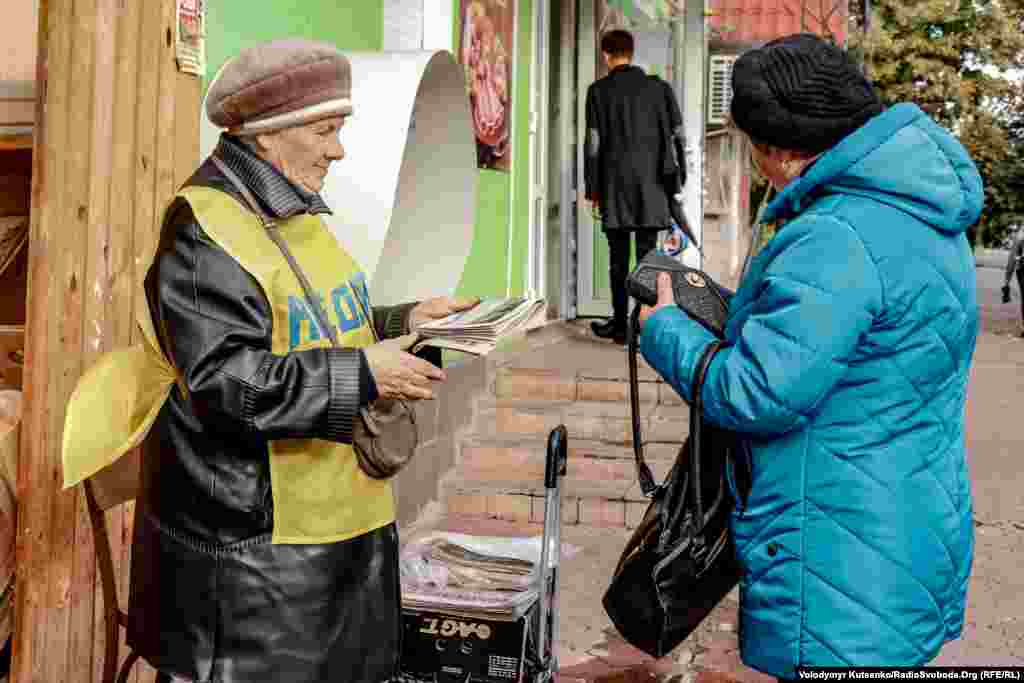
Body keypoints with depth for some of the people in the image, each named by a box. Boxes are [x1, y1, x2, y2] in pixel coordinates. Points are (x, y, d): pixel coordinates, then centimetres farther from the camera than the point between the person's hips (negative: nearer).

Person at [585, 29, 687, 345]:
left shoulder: (599, 90, -2)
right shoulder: (658, 87, 4)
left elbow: (594, 142, -4)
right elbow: (676, 136, 3)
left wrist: (591, 188, 3)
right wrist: (672, 185, 9)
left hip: (615, 185, -1)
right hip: (651, 186, 1)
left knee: (618, 258, 8)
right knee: (647, 256, 2)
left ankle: (620, 325, 13)